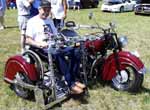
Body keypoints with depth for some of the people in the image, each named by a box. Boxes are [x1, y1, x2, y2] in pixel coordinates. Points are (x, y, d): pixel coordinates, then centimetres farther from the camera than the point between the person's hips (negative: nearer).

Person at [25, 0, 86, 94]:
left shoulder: (50, 20, 22)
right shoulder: (32, 21, 0)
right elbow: (28, 40, -7)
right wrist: (40, 44, -24)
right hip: (41, 50, -7)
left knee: (74, 51, -19)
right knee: (58, 55, -37)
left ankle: (73, 79, -19)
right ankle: (71, 84, -34)